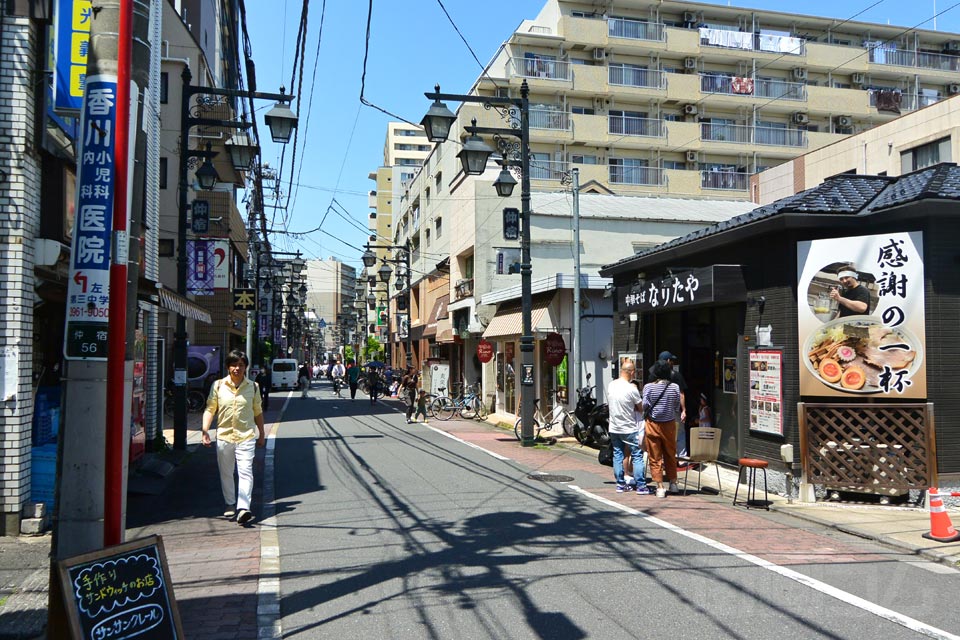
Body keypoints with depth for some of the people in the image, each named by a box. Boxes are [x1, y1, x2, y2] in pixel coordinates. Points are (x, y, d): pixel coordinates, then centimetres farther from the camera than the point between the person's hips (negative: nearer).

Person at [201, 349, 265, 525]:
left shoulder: (253, 387, 3)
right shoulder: (218, 385, 2)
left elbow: (257, 412, 12)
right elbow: (210, 409, 2)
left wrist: (261, 434, 16)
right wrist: (205, 430, -11)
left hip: (246, 437, -1)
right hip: (224, 436, 2)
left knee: (245, 472, -13)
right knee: (226, 473, 13)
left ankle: (243, 508, -19)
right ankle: (230, 504, 31)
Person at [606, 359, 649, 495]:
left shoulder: (611, 385, 1)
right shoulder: (631, 389, -18)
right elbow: (641, 408, -7)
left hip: (614, 428, 6)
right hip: (629, 429, -6)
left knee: (617, 455, 12)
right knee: (637, 456, 3)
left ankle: (620, 484, 16)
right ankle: (641, 486, 4)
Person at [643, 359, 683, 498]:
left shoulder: (648, 387, -11)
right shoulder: (675, 387, -6)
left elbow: (645, 406, -10)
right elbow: (677, 408, 1)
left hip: (653, 424, -2)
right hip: (669, 424, 2)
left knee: (655, 457, 5)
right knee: (670, 455, 19)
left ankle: (660, 487, 2)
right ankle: (673, 482, 27)